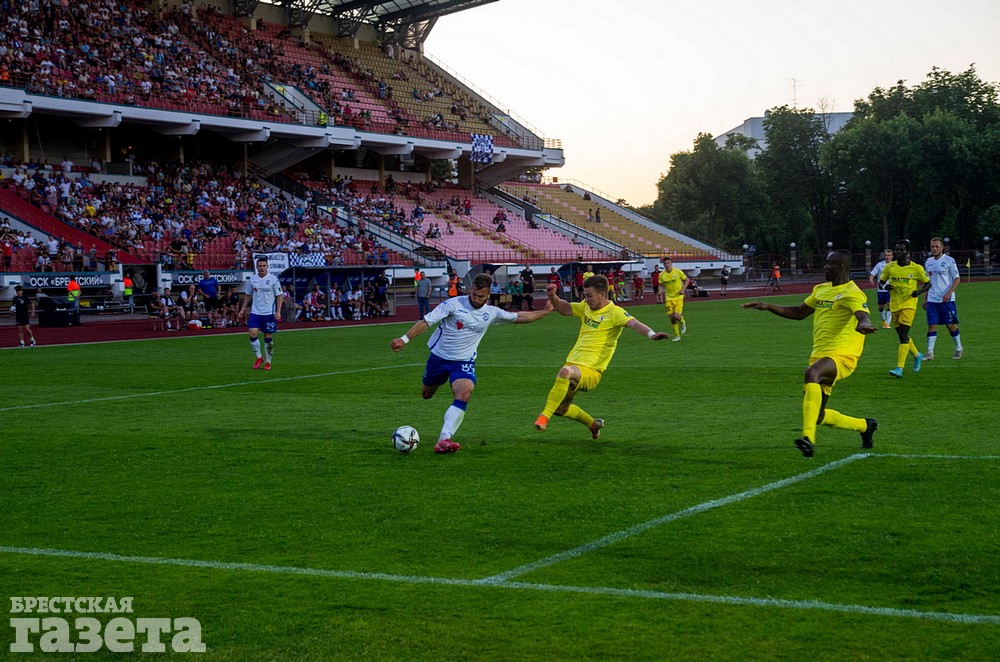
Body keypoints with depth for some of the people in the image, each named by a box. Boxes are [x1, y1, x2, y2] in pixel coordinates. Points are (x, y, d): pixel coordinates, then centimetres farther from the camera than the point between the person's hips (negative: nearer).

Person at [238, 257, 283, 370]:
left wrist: (278, 311, -11)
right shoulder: (252, 279, 4)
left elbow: (279, 296, -2)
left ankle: (268, 361, 17)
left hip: (269, 313, -2)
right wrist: (243, 309, 8)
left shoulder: (273, 279, -4)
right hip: (255, 312, 2)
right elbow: (248, 295, 15)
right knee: (253, 334, -13)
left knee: (268, 338, 3)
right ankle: (259, 357, 5)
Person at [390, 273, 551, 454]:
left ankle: (444, 440, -35)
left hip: (464, 362, 1)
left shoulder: (491, 313, -2)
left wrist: (545, 312, 13)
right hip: (439, 357, 0)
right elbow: (426, 321, -18)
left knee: (464, 393, -28)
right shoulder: (453, 304, -15)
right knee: (426, 395, 17)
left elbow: (519, 317, 12)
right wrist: (404, 339, -26)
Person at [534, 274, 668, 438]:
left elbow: (633, 323, -26)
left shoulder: (614, 312, -10)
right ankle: (593, 424, 41)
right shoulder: (586, 307, 12)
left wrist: (651, 334, -46)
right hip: (573, 364, 8)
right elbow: (564, 308, 27)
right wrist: (553, 297, 6)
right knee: (560, 409, 16)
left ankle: (544, 417, -36)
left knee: (565, 372, -40)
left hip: (590, 371, -8)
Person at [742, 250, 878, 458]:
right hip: (819, 355, 9)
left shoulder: (852, 293, -9)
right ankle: (865, 426, 36)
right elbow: (798, 313, 27)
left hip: (841, 355, -9)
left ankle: (809, 438, -48)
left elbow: (863, 316, -28)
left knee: (812, 373, -40)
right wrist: (768, 307, 17)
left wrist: (863, 325, -52)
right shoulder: (821, 289, 17)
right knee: (818, 416, 11)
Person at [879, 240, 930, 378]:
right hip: (894, 305, 5)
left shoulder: (916, 268, -6)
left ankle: (899, 368, -19)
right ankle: (917, 355, 41)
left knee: (903, 335, -15)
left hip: (909, 304, -5)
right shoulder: (889, 267, 1)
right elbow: (881, 281, 13)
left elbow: (927, 283, 4)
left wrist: (919, 292, -15)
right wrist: (885, 286, -11)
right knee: (902, 335, 14)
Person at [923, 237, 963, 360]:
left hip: (946, 299, -4)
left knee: (950, 325, 3)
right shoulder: (928, 262, 11)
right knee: (931, 325, -3)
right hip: (932, 299, 4)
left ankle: (959, 348, 22)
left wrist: (949, 293, -18)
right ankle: (930, 353, -4)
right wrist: (926, 299, 17)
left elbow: (957, 279, -6)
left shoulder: (949, 260, -5)